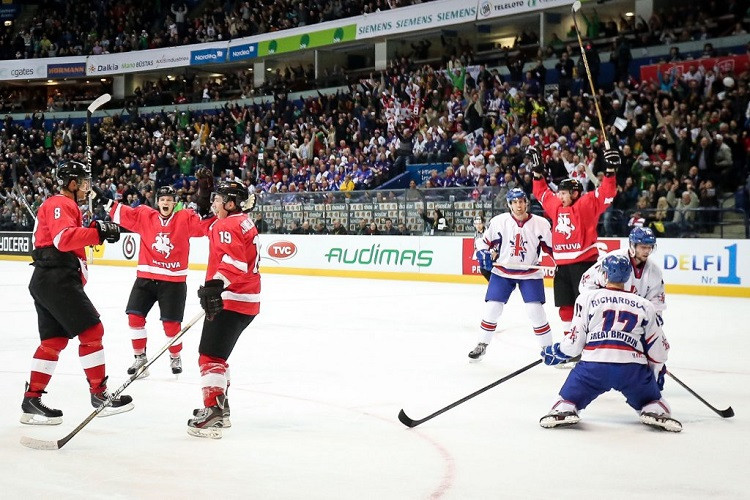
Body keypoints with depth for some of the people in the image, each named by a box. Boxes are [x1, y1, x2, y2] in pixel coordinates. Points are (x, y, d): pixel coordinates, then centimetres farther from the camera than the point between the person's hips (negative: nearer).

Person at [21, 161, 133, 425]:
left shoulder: (65, 206, 25)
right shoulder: (60, 205, -9)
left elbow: (72, 240, 25)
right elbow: (64, 238, -26)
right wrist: (98, 232, -30)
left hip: (45, 282, 11)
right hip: (58, 281, -11)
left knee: (54, 340, 10)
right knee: (92, 331, -8)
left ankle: (32, 401, 9)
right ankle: (99, 394, -4)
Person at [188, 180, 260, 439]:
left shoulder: (228, 226, -14)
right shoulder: (244, 222, 17)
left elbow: (233, 260, -29)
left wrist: (216, 285, -40)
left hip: (231, 300, -11)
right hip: (247, 300, 11)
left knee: (210, 356, -12)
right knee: (216, 354, 21)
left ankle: (213, 412, -18)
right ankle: (220, 408, 28)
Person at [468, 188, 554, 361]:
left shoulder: (541, 224, -9)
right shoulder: (499, 221, -8)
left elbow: (550, 247, 1)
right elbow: (484, 242, 4)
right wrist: (483, 255, -14)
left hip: (530, 273, -1)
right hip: (502, 271, 1)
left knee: (536, 310, -10)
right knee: (492, 308, -3)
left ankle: (548, 348, 5)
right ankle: (482, 345, 15)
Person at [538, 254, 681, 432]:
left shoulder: (587, 299, 10)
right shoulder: (644, 305, 16)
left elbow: (576, 341, 6)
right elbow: (658, 346, 19)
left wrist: (556, 352, 25)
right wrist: (658, 371, 36)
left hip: (594, 365, -1)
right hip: (633, 367, 1)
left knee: (571, 395, 21)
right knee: (649, 397, 26)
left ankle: (564, 410, -8)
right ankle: (656, 412, -4)